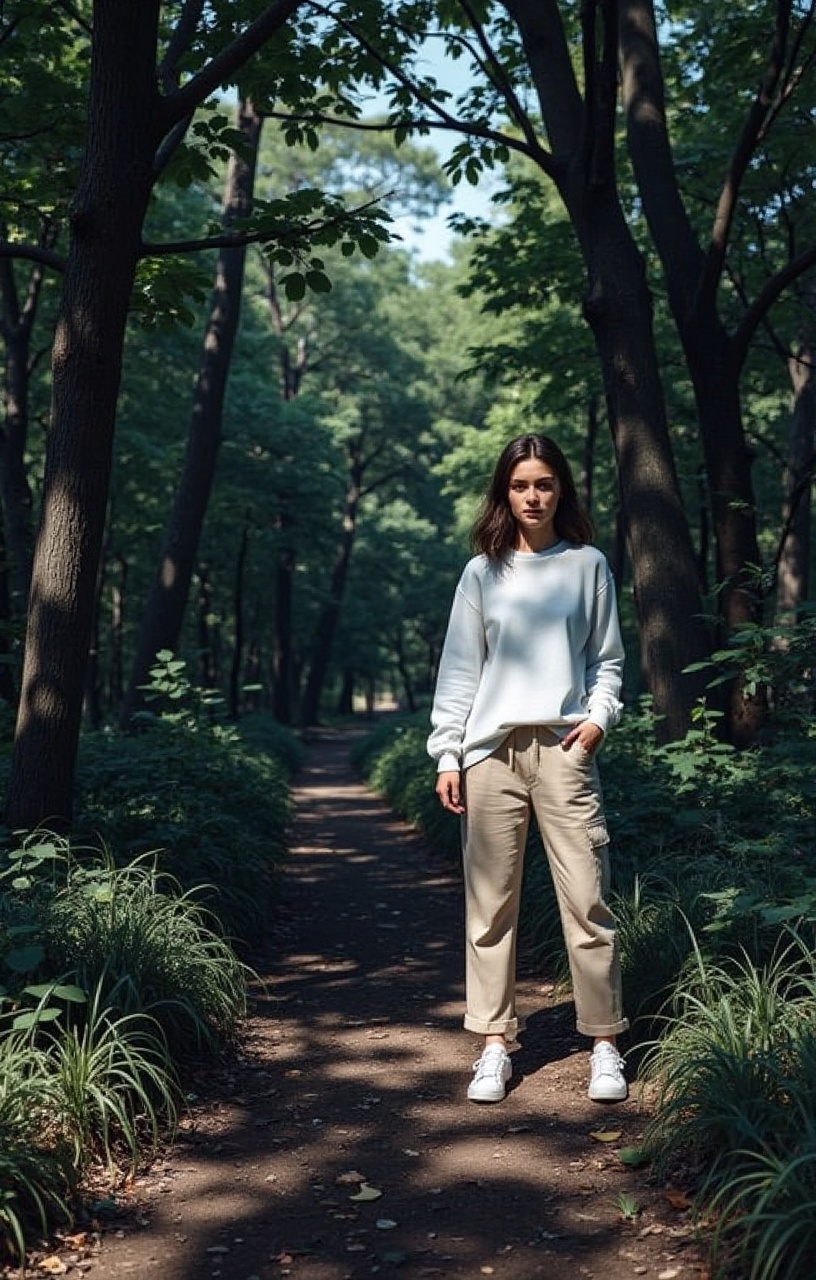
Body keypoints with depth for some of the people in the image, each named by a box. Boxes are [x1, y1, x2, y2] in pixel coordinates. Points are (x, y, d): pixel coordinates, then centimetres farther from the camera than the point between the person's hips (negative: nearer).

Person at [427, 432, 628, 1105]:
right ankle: (495, 1045, 13)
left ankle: (606, 1043, 10)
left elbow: (608, 659, 12)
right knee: (491, 903, 4)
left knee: (587, 899, -3)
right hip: (492, 752, 1)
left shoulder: (588, 565, 9)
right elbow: (459, 669, 9)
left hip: (565, 748, -1)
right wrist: (447, 754, 2)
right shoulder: (482, 573, 9)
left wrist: (601, 716, -6)